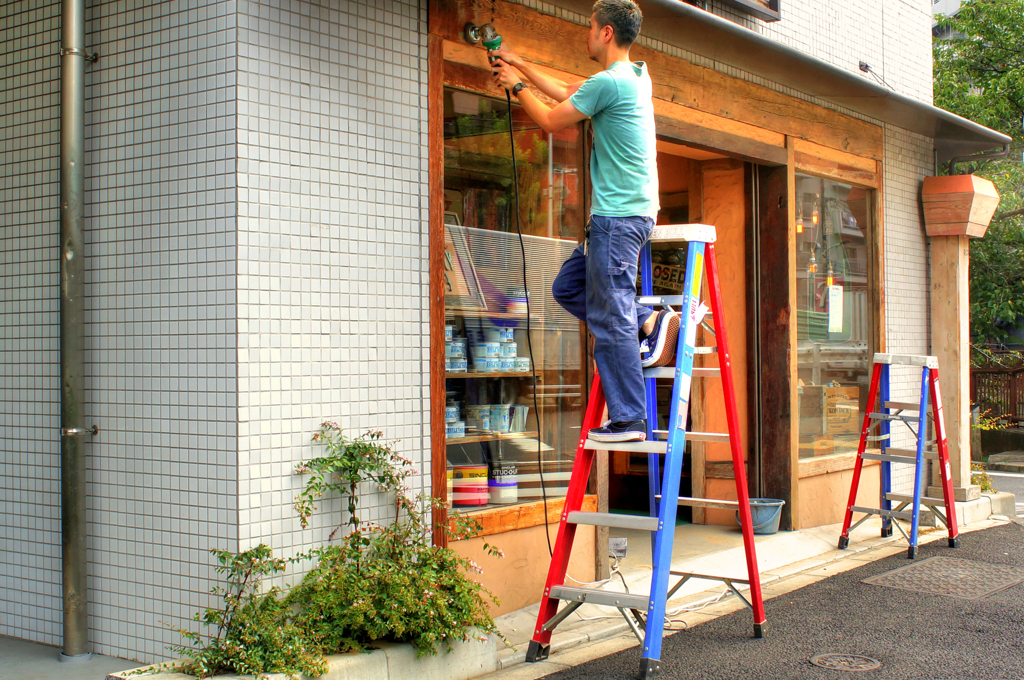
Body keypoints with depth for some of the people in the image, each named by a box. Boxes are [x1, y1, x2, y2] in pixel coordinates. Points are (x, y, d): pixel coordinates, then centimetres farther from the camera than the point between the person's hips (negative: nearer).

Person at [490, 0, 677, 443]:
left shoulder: (608, 82, -15)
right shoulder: (636, 76, 15)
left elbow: (550, 120, -3)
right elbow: (566, 92, 28)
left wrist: (517, 86, 14)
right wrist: (519, 64, 34)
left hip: (618, 216, -10)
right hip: (627, 212, 10)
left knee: (610, 318, -7)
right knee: (567, 287, 17)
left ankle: (629, 420, -4)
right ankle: (650, 324, 8)